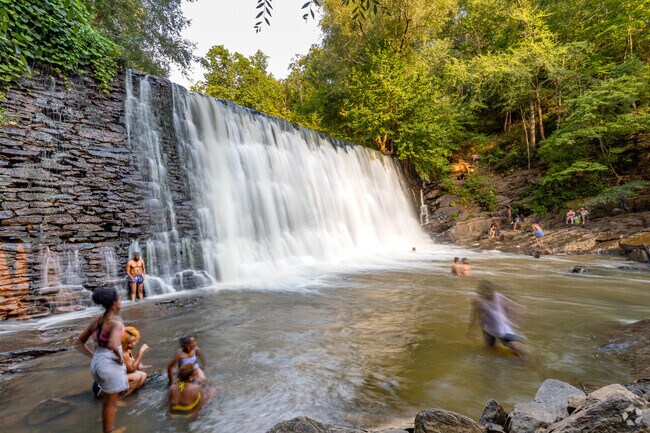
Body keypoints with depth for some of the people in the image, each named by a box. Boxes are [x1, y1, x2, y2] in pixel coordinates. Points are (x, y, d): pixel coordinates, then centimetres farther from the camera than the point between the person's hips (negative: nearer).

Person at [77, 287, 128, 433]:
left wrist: (93, 356, 13)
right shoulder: (116, 322, -22)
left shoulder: (97, 321, 2)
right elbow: (112, 345, -37)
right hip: (110, 363, -8)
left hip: (96, 362, 8)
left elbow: (79, 342, 11)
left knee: (107, 397, 31)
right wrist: (120, 358, -19)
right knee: (110, 402, 11)